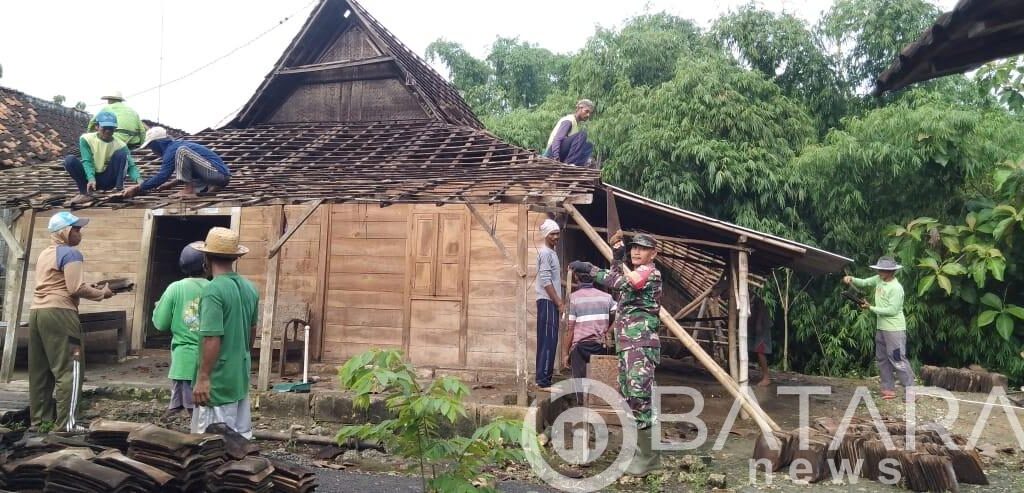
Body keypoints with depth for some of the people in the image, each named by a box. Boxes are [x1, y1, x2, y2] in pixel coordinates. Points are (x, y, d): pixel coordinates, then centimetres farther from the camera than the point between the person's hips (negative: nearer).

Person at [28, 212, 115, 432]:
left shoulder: (44, 254, 20)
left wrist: (91, 288, 17)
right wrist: (101, 293, -1)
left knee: (40, 370, 13)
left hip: (37, 312, 9)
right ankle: (65, 423, -7)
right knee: (68, 369, -6)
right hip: (59, 313, -9)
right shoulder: (71, 253, -9)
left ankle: (39, 418, 19)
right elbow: (76, 289, -16)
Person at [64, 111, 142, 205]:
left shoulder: (120, 145, -9)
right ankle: (85, 192, -14)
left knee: (121, 153, -22)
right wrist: (91, 179, -36)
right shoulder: (86, 139, -9)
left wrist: (138, 179, -39)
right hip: (91, 177, 1)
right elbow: (87, 161, -17)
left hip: (108, 179, -1)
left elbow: (131, 165, -16)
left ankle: (119, 189, -21)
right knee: (70, 160, -24)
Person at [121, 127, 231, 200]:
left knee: (182, 151, -19)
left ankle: (189, 191, -14)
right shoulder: (177, 145, 20)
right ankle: (212, 187, 9)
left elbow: (161, 177, -16)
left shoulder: (172, 150, -9)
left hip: (217, 173, -10)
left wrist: (136, 189, -9)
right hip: (222, 176, 10)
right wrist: (171, 184, 27)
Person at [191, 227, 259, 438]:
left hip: (219, 379, -7)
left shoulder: (213, 290, -18)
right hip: (241, 376, 7)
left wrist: (203, 378, -16)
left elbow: (212, 339, -22)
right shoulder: (250, 288, 5)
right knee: (242, 436, 14)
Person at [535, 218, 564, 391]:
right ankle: (543, 381, -9)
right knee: (549, 341, -11)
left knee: (546, 341, 10)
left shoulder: (551, 252, 19)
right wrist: (559, 302, -18)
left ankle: (542, 379, 15)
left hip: (551, 302, 10)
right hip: (548, 302, -10)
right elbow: (546, 281, -18)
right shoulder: (545, 252, -12)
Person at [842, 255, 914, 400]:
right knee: (882, 359, 12)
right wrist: (851, 279, -7)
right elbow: (863, 283, 14)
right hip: (881, 328, 9)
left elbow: (892, 310, -22)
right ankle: (889, 389, 19)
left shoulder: (896, 288, -19)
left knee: (898, 360, -9)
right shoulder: (878, 280, 5)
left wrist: (871, 308, -17)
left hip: (894, 329, -9)